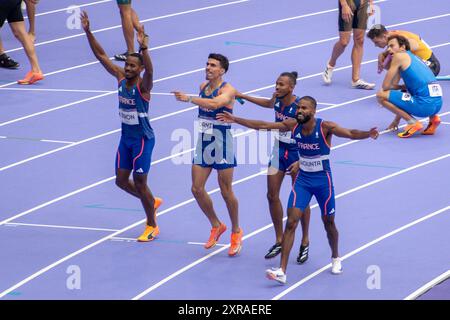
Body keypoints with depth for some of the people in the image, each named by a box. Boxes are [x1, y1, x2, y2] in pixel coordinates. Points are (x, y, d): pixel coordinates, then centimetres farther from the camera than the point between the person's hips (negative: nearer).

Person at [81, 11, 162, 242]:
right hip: (125, 137, 7)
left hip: (142, 139, -7)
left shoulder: (143, 85, -18)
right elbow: (101, 55, -1)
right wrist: (88, 32, -10)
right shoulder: (121, 77, -1)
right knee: (121, 181, 12)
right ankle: (153, 202, 37)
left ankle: (152, 227, 15)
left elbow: (149, 70, -41)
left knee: (140, 183, -1)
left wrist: (143, 48, -56)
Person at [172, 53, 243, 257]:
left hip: (222, 144, -7)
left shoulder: (227, 90, -16)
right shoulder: (203, 87, 8)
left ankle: (236, 232, 20)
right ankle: (216, 226, 22)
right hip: (203, 143, 7)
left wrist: (189, 99, -41)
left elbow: (214, 104, -36)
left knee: (226, 192, 1)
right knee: (197, 189, 2)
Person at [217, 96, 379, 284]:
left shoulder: (325, 127, -20)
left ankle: (335, 258, 41)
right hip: (302, 179, 3)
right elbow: (262, 126, -1)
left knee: (328, 223, 12)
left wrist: (368, 134, -53)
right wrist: (235, 120, -1)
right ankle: (282, 271, -13)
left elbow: (351, 134, -33)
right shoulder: (293, 125, -8)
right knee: (291, 222, -9)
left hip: (323, 180, -3)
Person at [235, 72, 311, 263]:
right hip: (279, 150, 6)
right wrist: (242, 96, 25)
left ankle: (305, 243, 19)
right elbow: (268, 104, 22)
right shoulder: (276, 100, -4)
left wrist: (301, 161, -27)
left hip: (296, 152, -6)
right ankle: (279, 241, 17)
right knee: (272, 195, 5)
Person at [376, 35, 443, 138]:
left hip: (425, 105, -9)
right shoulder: (413, 58, 27)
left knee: (381, 95, -1)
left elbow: (385, 86, 1)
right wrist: (396, 120, 36)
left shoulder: (399, 56, 2)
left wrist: (401, 87, 21)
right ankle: (432, 117, 15)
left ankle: (413, 123, -5)